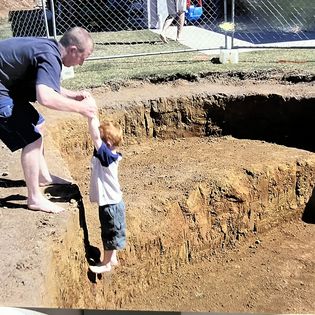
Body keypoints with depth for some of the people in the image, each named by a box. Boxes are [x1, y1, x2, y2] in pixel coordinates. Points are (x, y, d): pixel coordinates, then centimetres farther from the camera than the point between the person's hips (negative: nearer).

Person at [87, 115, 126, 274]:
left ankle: (106, 264, 27)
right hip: (110, 202, 9)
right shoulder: (106, 155, -3)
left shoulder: (107, 156, -26)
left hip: (110, 204, -9)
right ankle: (112, 258, 40)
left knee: (109, 234, 10)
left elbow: (95, 136, -37)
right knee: (109, 233, 23)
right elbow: (97, 131, 0)